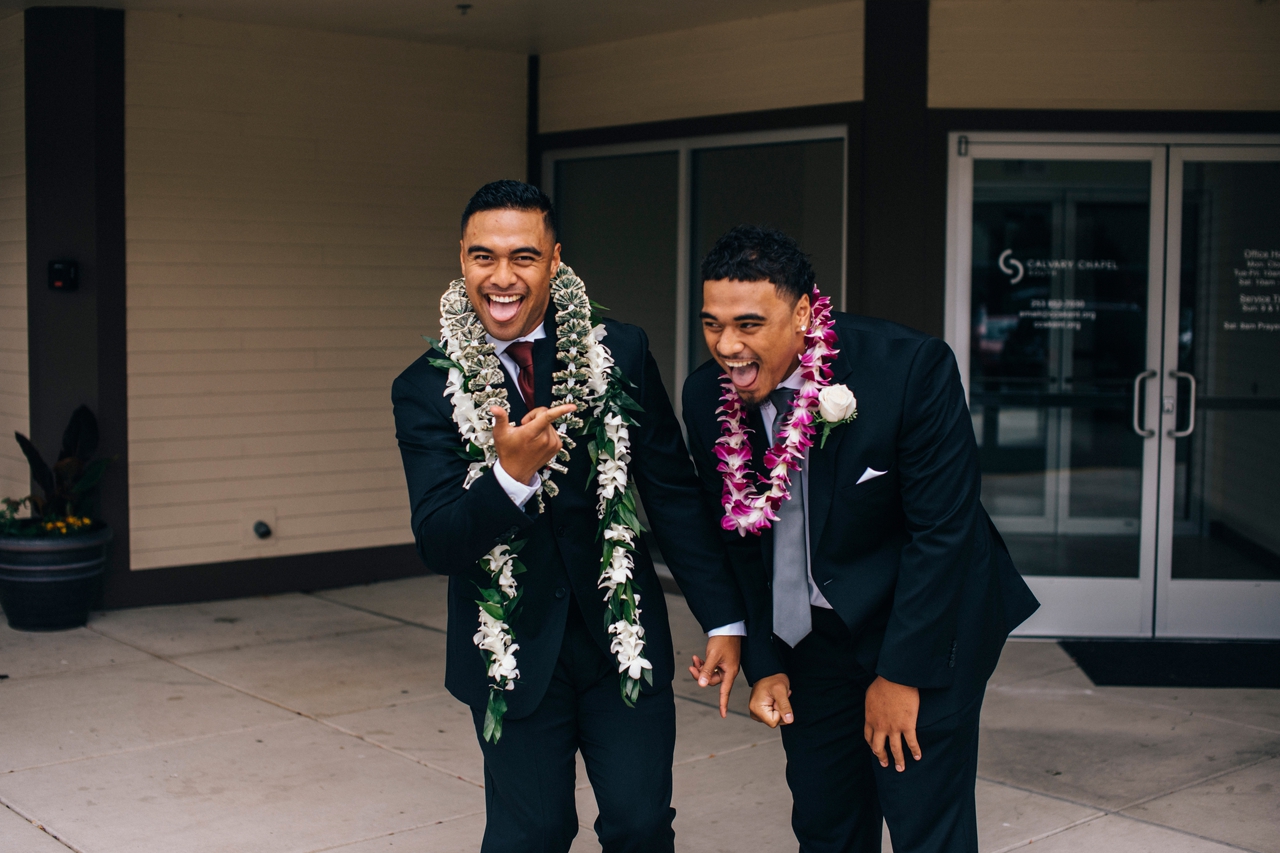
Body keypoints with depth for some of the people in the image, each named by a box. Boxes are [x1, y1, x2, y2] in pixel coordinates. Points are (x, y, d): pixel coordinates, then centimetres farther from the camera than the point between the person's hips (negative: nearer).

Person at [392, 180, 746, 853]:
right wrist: (511, 475, -31)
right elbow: (436, 544, -13)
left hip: (623, 636, 1)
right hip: (512, 651, -1)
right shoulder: (427, 388, -6)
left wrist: (724, 620, 1)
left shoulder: (619, 355, -2)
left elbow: (674, 493, 2)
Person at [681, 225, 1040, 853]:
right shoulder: (707, 397, -9)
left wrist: (900, 674, -17)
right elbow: (737, 542, 3)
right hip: (811, 634, 5)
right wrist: (762, 665, 1)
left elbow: (942, 530, -20)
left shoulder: (914, 368, -24)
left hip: (924, 628, -4)